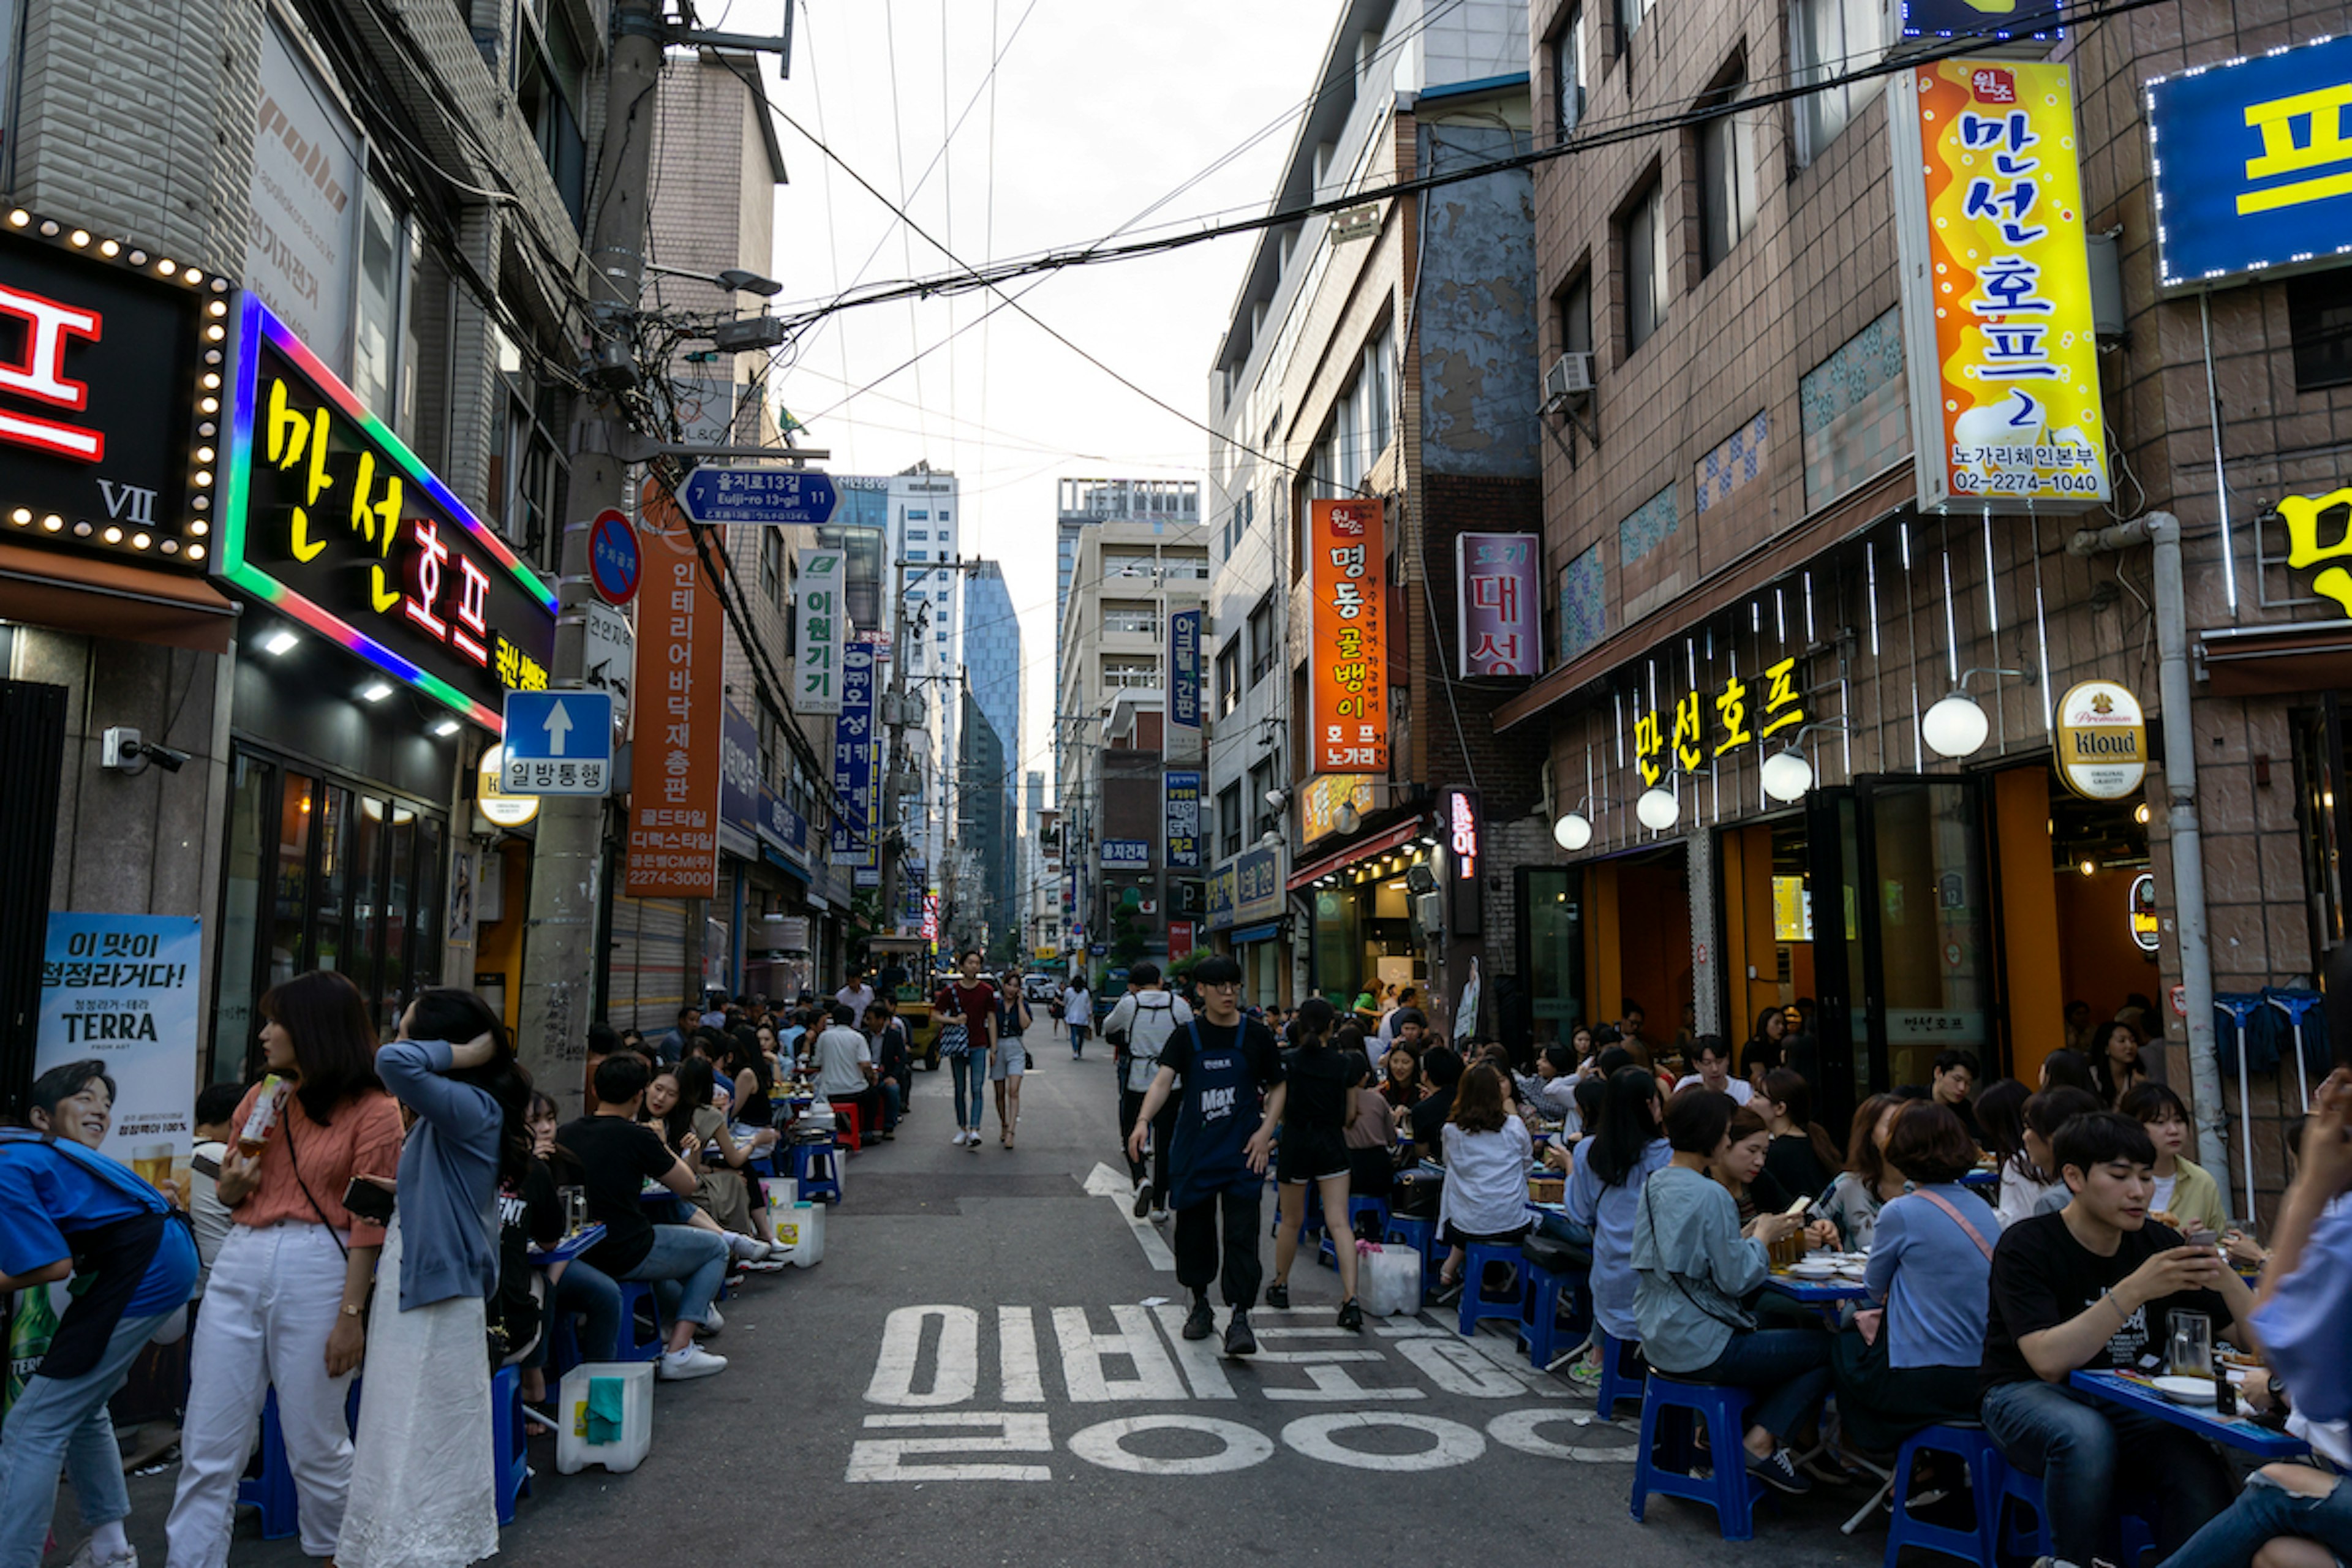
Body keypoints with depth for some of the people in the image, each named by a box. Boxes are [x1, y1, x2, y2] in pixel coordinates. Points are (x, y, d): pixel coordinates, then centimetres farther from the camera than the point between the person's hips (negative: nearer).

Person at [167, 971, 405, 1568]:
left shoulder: (372, 1111, -5)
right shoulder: (260, 1099, 13)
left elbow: (369, 1223, -9)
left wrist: (351, 1314, -14)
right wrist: (232, 1184, 1)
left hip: (316, 1269, -6)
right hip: (239, 1264, 6)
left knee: (315, 1444, 7)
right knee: (207, 1445, 5)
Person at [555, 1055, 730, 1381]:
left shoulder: (565, 1134, 0)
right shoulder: (637, 1137, -15)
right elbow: (687, 1186, -4)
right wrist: (661, 1146, 10)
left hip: (580, 1254, 7)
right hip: (627, 1256, -7)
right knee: (717, 1247, 15)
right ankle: (678, 1351, 6)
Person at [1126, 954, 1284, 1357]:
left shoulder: (1256, 1036, 1)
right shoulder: (1186, 1037, 0)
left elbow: (1278, 1087, 9)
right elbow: (1163, 1081, -12)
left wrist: (1266, 1131, -5)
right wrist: (1143, 1120, -29)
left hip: (1241, 1151, -1)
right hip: (1194, 1150, 1)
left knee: (1242, 1232, -9)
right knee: (1194, 1229, 10)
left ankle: (1239, 1316, -6)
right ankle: (1200, 1305, 28)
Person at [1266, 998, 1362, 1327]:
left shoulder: (1287, 1061, -7)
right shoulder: (1344, 1065, -2)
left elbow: (1278, 1111, -6)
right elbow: (1349, 1115, 5)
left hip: (1296, 1143, 0)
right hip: (1332, 1146, 1)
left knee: (1290, 1222, 16)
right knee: (1339, 1223, -4)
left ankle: (1280, 1288, 32)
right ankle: (1350, 1298, -15)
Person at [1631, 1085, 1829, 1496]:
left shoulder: (1655, 1185, 7)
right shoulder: (1709, 1195, -19)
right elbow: (1735, 1279, -18)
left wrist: (1746, 1235, 12)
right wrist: (1763, 1238, -2)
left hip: (1659, 1339, 9)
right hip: (1699, 1347, -9)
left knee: (1770, 1326, 29)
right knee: (1828, 1349, 2)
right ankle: (1761, 1440, 2)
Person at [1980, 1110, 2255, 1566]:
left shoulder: (2160, 1244, 3)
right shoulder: (2026, 1246, -13)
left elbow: (2255, 1341, 3)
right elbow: (2049, 1361, -25)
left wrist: (2226, 1279, -19)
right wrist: (2136, 1290, -32)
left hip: (2128, 1403, 4)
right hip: (2027, 1396, -4)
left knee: (2199, 1471, -28)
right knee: (2085, 1435, -37)